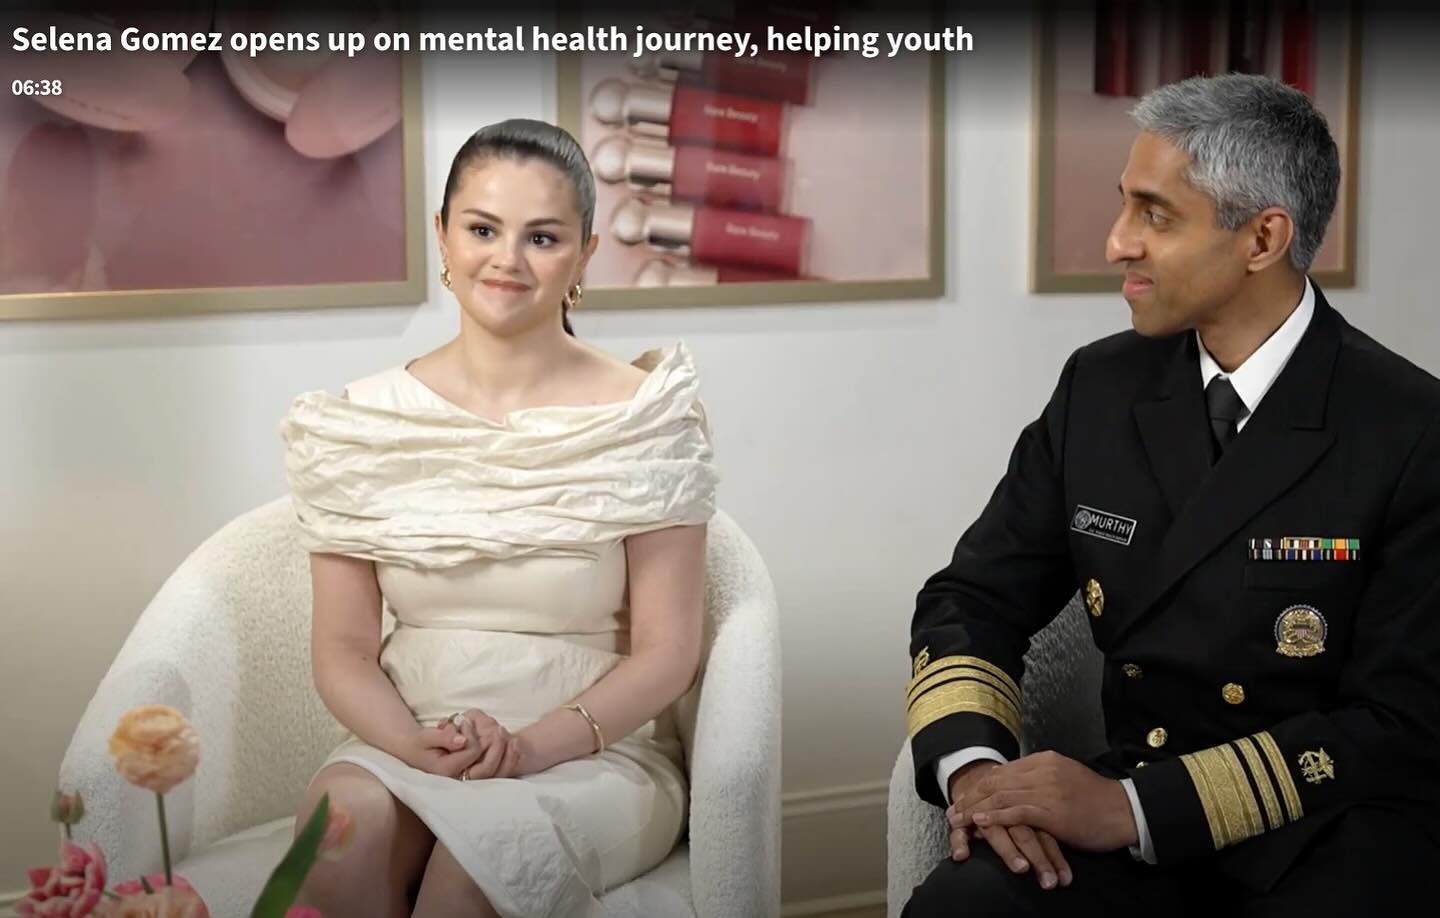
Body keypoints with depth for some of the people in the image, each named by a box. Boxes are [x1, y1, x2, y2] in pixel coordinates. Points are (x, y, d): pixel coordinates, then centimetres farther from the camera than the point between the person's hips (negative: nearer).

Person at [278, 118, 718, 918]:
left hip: (596, 757, -2)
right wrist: (414, 744, -16)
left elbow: (666, 652, -3)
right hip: (403, 745, 2)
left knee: (491, 831, -35)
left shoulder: (644, 417, -2)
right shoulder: (363, 426, 4)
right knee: (346, 809, -32)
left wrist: (537, 743, -18)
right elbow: (343, 648, 4)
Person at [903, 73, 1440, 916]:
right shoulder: (1101, 387, 4)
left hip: (1334, 836, -2)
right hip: (1129, 801, 3)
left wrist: (1134, 808, -21)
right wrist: (973, 765, -13)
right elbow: (974, 599, 8)